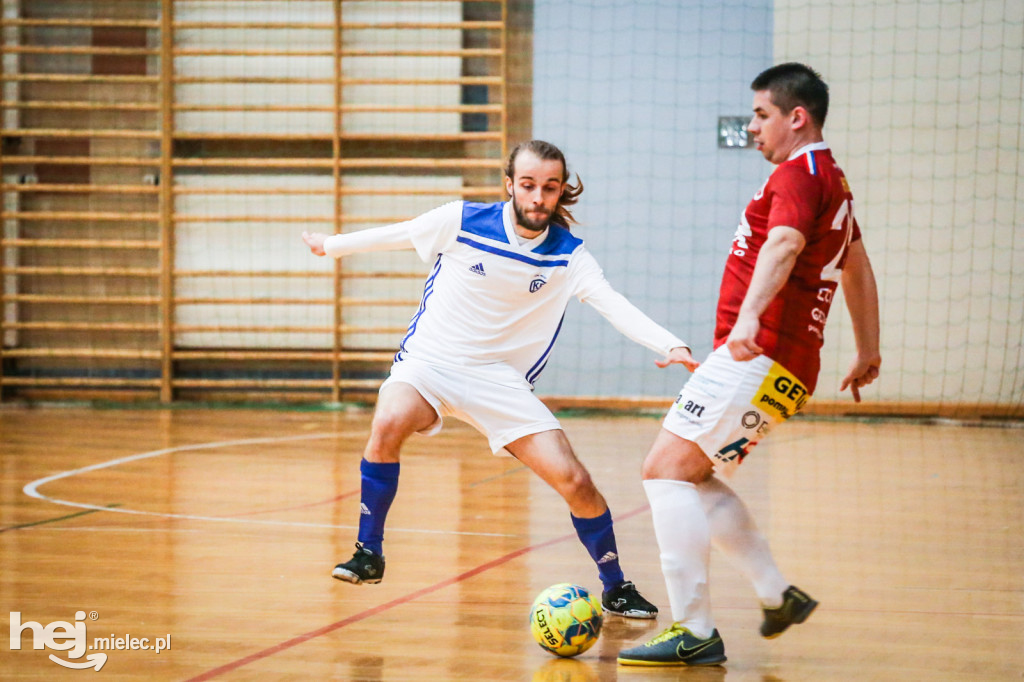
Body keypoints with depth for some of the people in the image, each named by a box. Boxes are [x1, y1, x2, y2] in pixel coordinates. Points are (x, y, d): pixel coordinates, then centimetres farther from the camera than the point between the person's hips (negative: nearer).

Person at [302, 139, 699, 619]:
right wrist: (330, 245, 20)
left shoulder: (569, 255, -4)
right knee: (389, 423, -34)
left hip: (500, 380, 2)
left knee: (574, 481, -10)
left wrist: (671, 345, -33)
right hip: (429, 361, -2)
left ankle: (615, 588, 13)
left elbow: (616, 306, -17)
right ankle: (368, 554, -16)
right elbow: (394, 235, 8)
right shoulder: (462, 221, -9)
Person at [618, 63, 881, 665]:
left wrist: (750, 316, -47)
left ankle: (696, 633, -18)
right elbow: (858, 266, 35)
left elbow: (784, 244, -30)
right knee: (692, 478, 17)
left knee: (668, 469, -14)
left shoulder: (799, 174, -10)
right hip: (785, 367, 10)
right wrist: (868, 352, 45)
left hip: (760, 358, -10)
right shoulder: (833, 181, 23)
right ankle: (780, 595, 19)